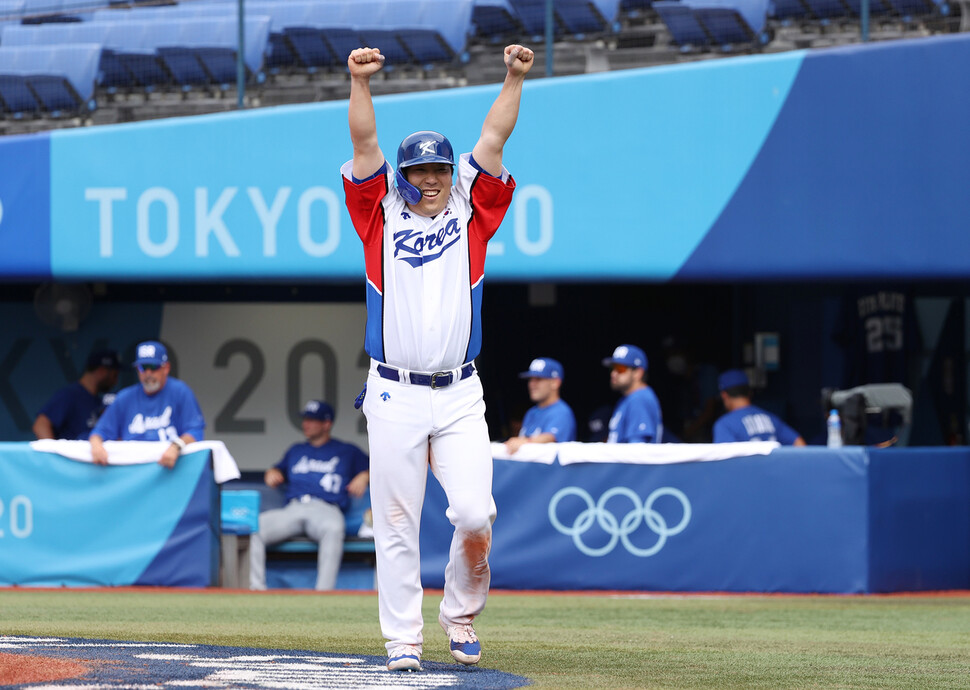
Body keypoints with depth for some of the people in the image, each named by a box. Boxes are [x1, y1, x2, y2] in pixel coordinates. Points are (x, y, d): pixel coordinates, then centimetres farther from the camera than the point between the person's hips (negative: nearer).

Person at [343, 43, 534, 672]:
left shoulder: (469, 214, 12)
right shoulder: (382, 216, 9)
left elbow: (493, 141, 3)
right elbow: (365, 145, -2)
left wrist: (515, 80, -7)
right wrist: (360, 83, -16)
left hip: (460, 397, 1)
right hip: (394, 397, -1)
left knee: (475, 514, -10)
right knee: (397, 525, -1)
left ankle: (462, 613, 13)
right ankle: (404, 640, 6)